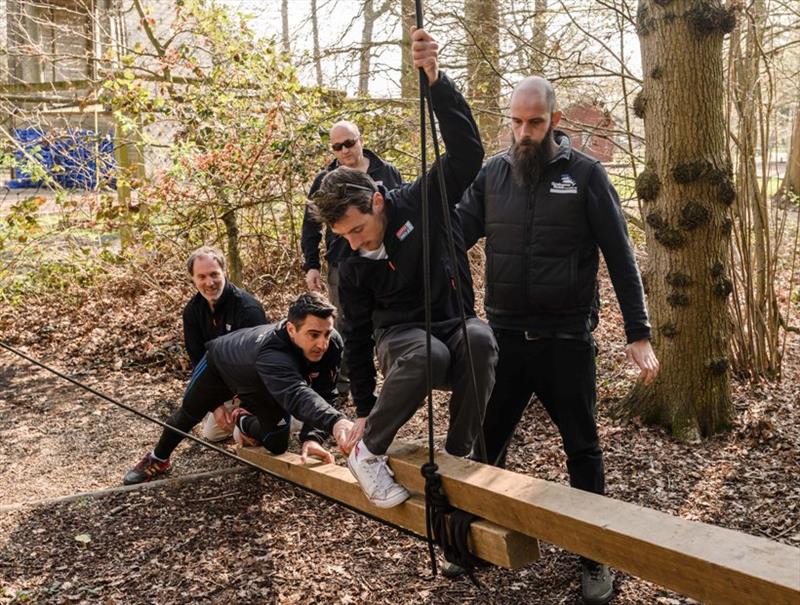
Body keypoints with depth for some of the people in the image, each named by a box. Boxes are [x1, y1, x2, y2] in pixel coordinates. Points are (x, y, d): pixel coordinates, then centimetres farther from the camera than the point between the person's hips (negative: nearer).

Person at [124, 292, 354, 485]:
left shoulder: (332, 344, -35)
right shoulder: (272, 354, -52)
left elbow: (324, 395, -29)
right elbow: (297, 395, -70)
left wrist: (313, 437, -47)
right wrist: (335, 422, -88)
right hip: (221, 363, -4)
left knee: (276, 446, 2)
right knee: (189, 413, 15)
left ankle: (243, 421, 36)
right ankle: (158, 460, 47)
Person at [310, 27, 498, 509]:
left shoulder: (425, 202, -11)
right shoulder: (353, 267, -5)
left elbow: (468, 151, -25)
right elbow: (358, 336, 4)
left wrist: (436, 81, -40)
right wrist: (364, 411, 8)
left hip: (455, 322, 1)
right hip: (399, 335, 0)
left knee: (480, 341, -38)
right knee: (426, 357, -39)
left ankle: (456, 455, -21)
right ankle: (368, 453, -18)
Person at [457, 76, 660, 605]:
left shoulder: (585, 175, -5)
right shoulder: (491, 174, 3)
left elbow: (620, 259, -5)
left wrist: (639, 336, -8)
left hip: (567, 341, -2)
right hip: (504, 337, 3)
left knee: (582, 449, 11)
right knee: (484, 443, 10)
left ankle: (596, 558, 27)